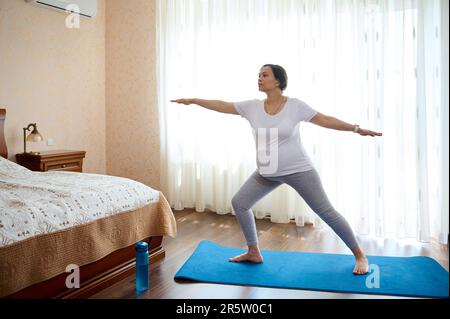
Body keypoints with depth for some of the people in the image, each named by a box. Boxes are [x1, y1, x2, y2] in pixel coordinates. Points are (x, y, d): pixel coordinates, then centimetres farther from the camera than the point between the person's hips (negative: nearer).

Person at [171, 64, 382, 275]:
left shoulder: (295, 106, -11)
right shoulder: (252, 107, -2)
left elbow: (325, 120, -8)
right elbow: (221, 106, 2)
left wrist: (357, 129, -14)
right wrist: (192, 100, 3)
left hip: (298, 170, -5)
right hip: (267, 173, 5)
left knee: (326, 212, -1)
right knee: (239, 202, 4)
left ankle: (359, 255, 17)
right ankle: (254, 253, 20)